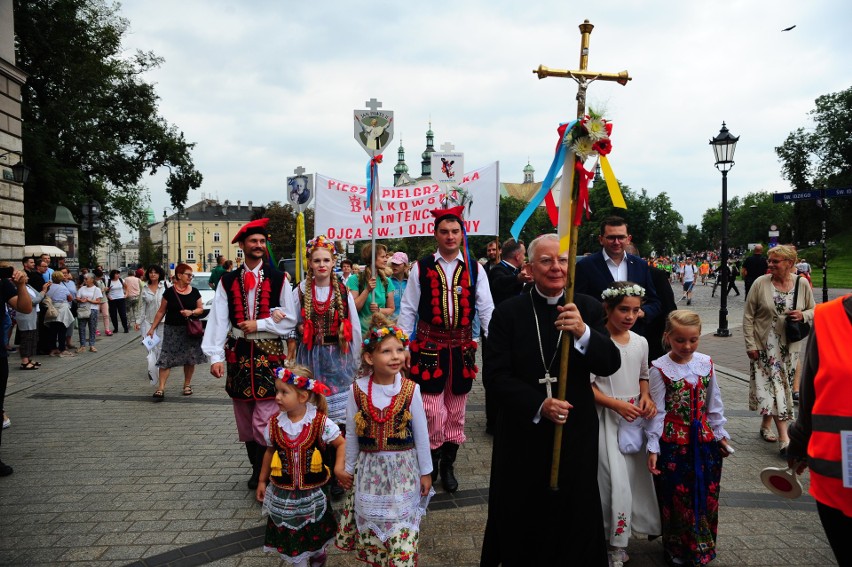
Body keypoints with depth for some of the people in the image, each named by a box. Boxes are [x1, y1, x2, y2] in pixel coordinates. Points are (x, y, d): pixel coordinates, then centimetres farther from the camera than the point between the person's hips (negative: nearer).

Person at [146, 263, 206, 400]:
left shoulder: (194, 292, 5)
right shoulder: (169, 292, -2)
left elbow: (201, 308, 9)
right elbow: (161, 311, 3)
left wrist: (191, 312, -12)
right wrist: (152, 328, 2)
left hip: (190, 330, 2)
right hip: (172, 330, -2)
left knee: (189, 359, 7)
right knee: (166, 358, -7)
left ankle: (187, 384, 22)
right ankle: (160, 388, -7)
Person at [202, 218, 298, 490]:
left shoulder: (279, 279, -1)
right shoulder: (227, 281, 4)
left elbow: (289, 320, -2)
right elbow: (218, 321, -4)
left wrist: (259, 324, -11)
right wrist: (216, 356, -12)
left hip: (270, 353, -3)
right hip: (239, 354, 3)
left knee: (264, 421, -7)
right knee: (244, 419, 13)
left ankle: (264, 474, 8)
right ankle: (256, 468, 29)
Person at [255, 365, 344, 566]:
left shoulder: (320, 422, -17)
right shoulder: (275, 424, -8)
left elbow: (342, 443, -6)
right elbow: (269, 452, 7)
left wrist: (339, 468, -20)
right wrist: (262, 481, 13)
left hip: (313, 493, -1)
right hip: (284, 493, 2)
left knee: (316, 531, 18)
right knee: (291, 536, 12)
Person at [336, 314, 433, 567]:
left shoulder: (411, 390, -12)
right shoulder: (357, 390, -9)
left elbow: (421, 434, -4)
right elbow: (352, 434, 3)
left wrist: (426, 472, 2)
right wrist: (348, 467, 11)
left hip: (403, 467, -2)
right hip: (369, 468, 2)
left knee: (401, 527, 1)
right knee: (371, 523, 13)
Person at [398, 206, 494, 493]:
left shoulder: (475, 269, 2)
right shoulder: (421, 268, -2)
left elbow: (486, 310, 0)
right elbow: (408, 310, 1)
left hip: (462, 349, 2)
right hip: (429, 348, -2)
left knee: (456, 411, 13)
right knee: (433, 411, -2)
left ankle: (447, 465, 30)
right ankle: (432, 461, 22)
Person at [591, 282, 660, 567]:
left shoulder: (640, 342, 5)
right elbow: (586, 386, -14)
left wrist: (646, 397, -2)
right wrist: (617, 404, -22)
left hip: (635, 419, 7)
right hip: (606, 419, -6)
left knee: (637, 477, 12)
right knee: (616, 483, -7)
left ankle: (619, 538, 31)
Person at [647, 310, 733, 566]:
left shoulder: (706, 363, 0)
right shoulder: (660, 368, -12)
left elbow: (714, 404, 11)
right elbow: (657, 412, -9)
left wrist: (720, 434, 13)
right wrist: (653, 447, -11)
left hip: (704, 441, 4)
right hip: (673, 444, -4)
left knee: (706, 495, 12)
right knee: (677, 497, 7)